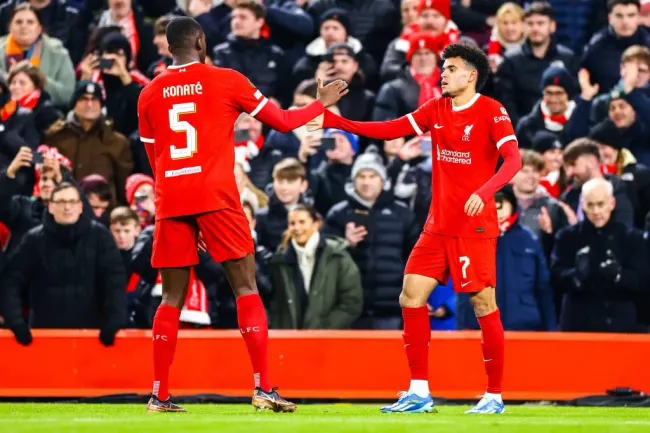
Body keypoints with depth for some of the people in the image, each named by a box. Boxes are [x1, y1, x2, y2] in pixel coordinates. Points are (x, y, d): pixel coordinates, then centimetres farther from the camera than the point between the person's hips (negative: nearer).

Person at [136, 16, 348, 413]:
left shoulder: (150, 94, 12)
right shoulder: (226, 81, 3)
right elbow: (283, 122, 11)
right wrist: (322, 103, 29)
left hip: (170, 201, 3)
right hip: (216, 196, -3)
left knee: (172, 298, 10)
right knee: (246, 288, 1)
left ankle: (159, 395, 7)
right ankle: (263, 388, -8)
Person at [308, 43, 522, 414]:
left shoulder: (491, 112, -10)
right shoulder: (436, 109, 9)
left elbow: (513, 159, -19)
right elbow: (390, 130, 10)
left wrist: (484, 191, -35)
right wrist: (335, 121, 3)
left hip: (474, 227, -7)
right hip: (438, 225, 7)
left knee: (484, 304, -5)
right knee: (411, 296, 0)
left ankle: (494, 395, 5)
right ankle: (419, 391, 4)